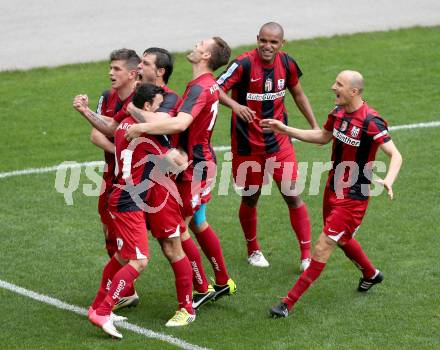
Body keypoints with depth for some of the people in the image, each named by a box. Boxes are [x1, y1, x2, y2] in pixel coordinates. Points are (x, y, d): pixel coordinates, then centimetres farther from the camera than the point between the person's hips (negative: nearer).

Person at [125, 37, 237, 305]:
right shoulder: (210, 84, 9)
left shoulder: (199, 88, -24)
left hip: (194, 166, -10)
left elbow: (179, 123, -41)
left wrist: (141, 127, -35)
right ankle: (223, 282, 31)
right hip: (203, 160, 10)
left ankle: (203, 288, 8)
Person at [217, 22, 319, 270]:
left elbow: (298, 94, 14)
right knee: (250, 199, 11)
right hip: (247, 145, -3)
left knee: (293, 196, -2)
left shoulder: (287, 64, -3)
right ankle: (254, 250, 35)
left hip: (279, 141, 3)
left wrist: (315, 126, 13)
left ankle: (307, 256, 7)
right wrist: (235, 105, -46)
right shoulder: (244, 64, -18)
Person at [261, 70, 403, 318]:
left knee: (322, 249, -7)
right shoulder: (339, 112, -1)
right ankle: (371, 274, 53)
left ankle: (289, 304, -3)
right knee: (342, 240, 26)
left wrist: (388, 180, -45)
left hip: (354, 197, -8)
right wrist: (285, 130, 13)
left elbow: (395, 155, -26)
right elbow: (323, 137, 18)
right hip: (333, 188, 8)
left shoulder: (371, 121, -24)